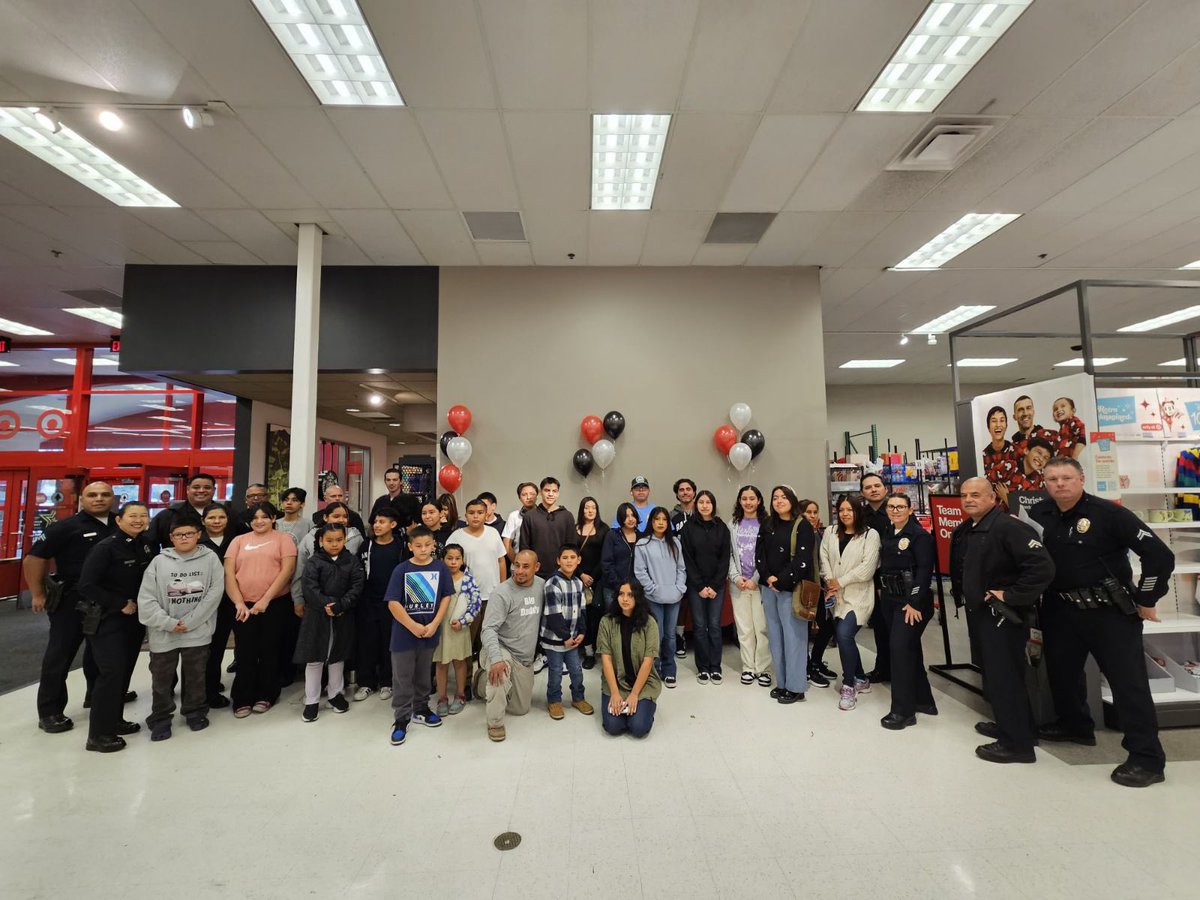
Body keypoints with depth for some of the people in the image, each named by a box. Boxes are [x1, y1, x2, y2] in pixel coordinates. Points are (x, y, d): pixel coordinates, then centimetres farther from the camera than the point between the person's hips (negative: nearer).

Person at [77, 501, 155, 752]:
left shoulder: (147, 546, 4)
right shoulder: (106, 547, -15)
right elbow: (86, 586, -17)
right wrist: (120, 604, -15)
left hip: (135, 619, 6)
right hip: (108, 620, -6)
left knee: (125, 672, 12)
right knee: (111, 673, -6)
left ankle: (114, 720, 27)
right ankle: (98, 734, 6)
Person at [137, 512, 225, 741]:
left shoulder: (210, 558, -3)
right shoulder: (160, 561, -1)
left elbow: (215, 593, -9)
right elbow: (146, 599, -4)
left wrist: (188, 622, -13)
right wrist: (169, 623, -12)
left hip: (198, 632, 0)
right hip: (163, 633, 1)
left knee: (195, 675, 13)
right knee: (162, 677, 12)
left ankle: (195, 711, 32)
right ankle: (161, 718, 30)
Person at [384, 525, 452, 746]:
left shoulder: (440, 567, -4)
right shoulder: (401, 569, -10)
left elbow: (446, 597, -1)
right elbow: (393, 603, -12)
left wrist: (434, 624, -10)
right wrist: (413, 626, -15)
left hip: (429, 632, 2)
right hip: (404, 633, -2)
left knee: (423, 674, 19)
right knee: (402, 678, 6)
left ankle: (420, 709, 37)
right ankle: (401, 719, 19)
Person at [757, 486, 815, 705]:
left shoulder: (802, 526, -5)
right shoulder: (767, 525, 10)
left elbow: (802, 559, -12)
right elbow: (760, 553, 7)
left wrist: (781, 581, -14)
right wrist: (768, 578, -7)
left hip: (791, 588, -5)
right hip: (769, 587, 5)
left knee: (793, 635, -1)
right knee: (775, 635, 10)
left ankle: (795, 687, 10)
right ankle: (782, 682, 20)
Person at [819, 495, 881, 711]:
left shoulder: (870, 534, -5)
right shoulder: (830, 532, 11)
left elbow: (867, 567, -12)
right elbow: (824, 558, 5)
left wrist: (841, 582, -12)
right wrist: (829, 581, -11)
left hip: (858, 595, -5)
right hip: (837, 596, 6)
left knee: (844, 635, -19)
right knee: (843, 637, 11)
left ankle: (849, 686, -2)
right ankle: (860, 680, 34)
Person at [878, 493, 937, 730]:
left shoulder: (920, 535, -11)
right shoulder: (887, 535, 10)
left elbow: (925, 571, -17)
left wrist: (914, 602, -20)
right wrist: (884, 596, 12)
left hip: (912, 602, -8)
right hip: (891, 600, 8)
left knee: (900, 648, -10)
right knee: (910, 649, 16)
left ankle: (903, 710, 0)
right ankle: (923, 700, 30)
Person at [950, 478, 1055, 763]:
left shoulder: (1009, 527, -19)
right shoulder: (963, 532, 8)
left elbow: (1042, 566, -27)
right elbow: (959, 569, 25)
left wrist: (1011, 595, -23)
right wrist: (962, 592, 13)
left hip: (1002, 615, -9)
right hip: (979, 613, 9)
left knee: (1004, 677, -1)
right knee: (992, 674, 20)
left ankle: (1017, 743, 12)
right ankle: (1010, 724, 36)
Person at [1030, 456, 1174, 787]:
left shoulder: (1108, 512, -16)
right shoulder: (1039, 514, -2)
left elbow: (1160, 555, -15)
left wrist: (1145, 601, -12)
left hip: (1110, 610, -5)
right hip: (1060, 609, 6)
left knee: (1128, 680, -2)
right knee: (1061, 670, 18)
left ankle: (1147, 758, 9)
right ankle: (1075, 725, 40)